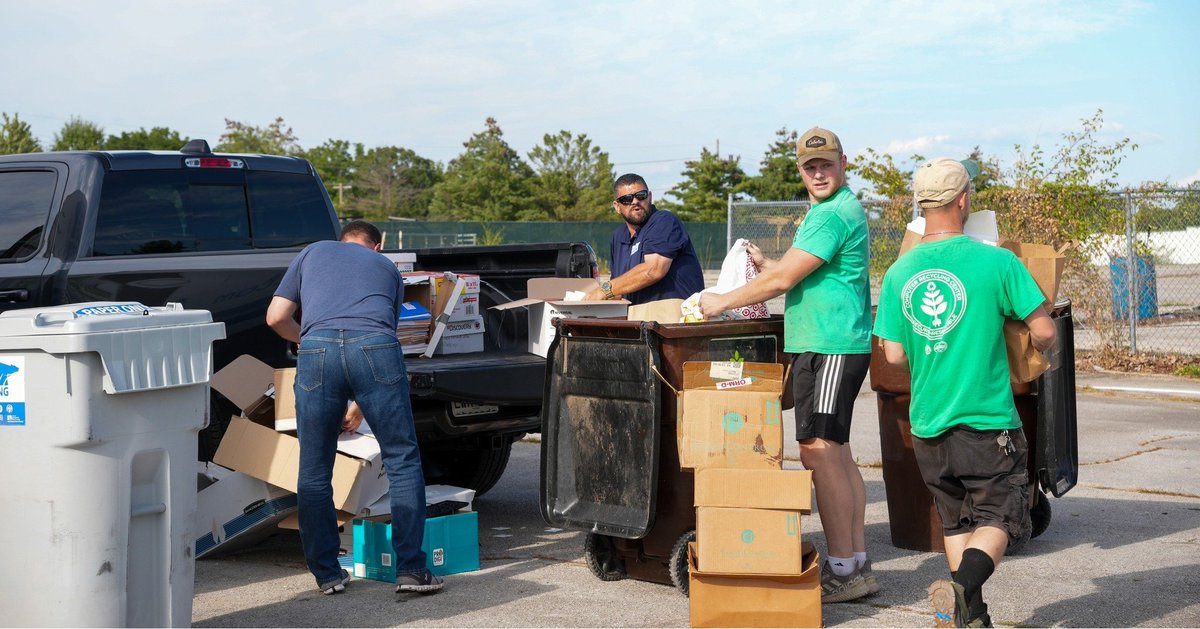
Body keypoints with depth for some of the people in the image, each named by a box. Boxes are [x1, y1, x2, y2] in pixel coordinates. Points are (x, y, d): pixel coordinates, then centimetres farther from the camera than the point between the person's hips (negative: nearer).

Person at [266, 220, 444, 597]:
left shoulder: (313, 252, 31)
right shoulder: (386, 266, 33)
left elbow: (276, 318, 22)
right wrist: (362, 406, 45)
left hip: (317, 349, 0)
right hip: (375, 347, 0)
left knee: (314, 470, 12)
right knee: (402, 460, 8)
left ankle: (326, 573, 16)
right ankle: (410, 569, 5)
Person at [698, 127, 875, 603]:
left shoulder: (835, 214, -15)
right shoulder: (827, 211, 20)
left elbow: (783, 280, -16)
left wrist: (723, 302, -7)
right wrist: (764, 263, 15)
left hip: (830, 347, -11)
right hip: (828, 345, 11)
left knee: (820, 452, -10)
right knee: (836, 452, 12)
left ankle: (843, 570, -6)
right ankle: (857, 565, 18)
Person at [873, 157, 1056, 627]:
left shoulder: (899, 272, 0)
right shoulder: (996, 261, -11)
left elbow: (894, 356, 3)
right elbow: (1043, 331, -8)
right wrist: (1037, 346, 16)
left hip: (927, 425, 4)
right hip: (988, 422, -4)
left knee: (956, 524, 19)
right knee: (998, 520, 5)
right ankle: (962, 589, -20)